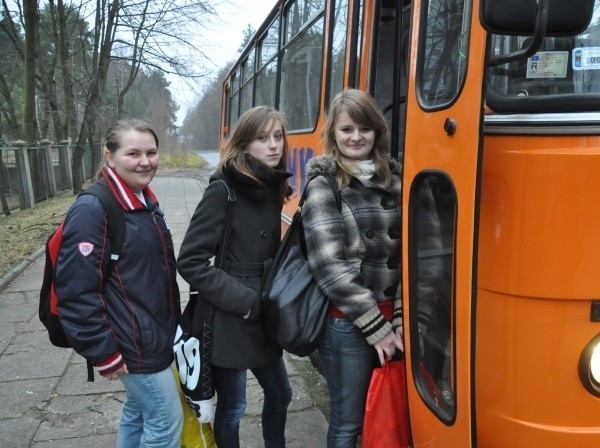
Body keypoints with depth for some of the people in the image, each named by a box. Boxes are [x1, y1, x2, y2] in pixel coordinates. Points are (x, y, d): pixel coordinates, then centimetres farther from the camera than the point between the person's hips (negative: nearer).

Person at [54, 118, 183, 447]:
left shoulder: (145, 202, 7)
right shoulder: (92, 211, -21)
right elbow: (76, 292, -22)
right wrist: (103, 353, -18)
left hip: (156, 333, 9)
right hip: (134, 343, -8)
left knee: (138, 412, 21)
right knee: (166, 420, 4)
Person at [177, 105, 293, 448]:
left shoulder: (272, 189, 5)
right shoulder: (223, 191, -16)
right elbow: (190, 262, -19)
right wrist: (242, 299, -19)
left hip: (262, 319, 7)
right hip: (228, 322, -7)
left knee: (280, 393, 21)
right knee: (232, 408, 9)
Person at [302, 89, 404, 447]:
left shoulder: (394, 179, 7)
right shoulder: (323, 186, -8)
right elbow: (329, 267, -15)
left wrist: (400, 319, -1)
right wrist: (377, 327, -13)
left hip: (390, 318, 5)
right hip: (347, 322, -5)